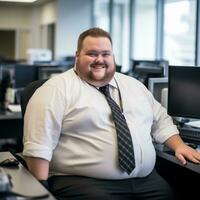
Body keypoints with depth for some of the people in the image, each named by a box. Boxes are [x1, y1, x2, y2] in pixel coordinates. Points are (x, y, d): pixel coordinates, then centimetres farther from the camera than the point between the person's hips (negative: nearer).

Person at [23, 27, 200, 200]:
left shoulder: (134, 85, 19)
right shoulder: (58, 89, -2)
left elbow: (161, 121, 25)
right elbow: (38, 146, -8)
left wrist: (179, 145, 9)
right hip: (84, 183, -5)